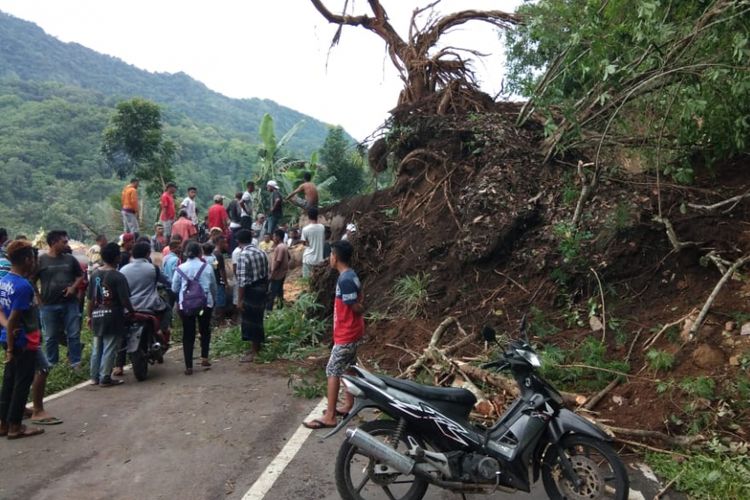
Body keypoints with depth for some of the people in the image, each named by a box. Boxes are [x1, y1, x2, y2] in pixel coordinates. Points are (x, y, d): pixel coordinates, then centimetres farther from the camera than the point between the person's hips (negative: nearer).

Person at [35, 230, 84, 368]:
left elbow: (80, 276, 13)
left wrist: (73, 287, -5)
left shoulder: (70, 259, 3)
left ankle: (76, 363, 14)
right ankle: (52, 364, 25)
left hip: (70, 303, 2)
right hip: (49, 306, -2)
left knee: (74, 334, 4)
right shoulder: (41, 260, -5)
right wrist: (39, 299, -5)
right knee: (50, 337, 11)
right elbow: (32, 281, 0)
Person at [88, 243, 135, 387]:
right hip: (113, 317, -6)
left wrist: (90, 316, 18)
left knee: (96, 348, 15)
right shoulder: (118, 277, -14)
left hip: (97, 316, 6)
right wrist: (132, 312, -1)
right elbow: (125, 300, -16)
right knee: (109, 349, 1)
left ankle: (94, 377, 23)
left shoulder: (95, 275, 5)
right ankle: (105, 378, 6)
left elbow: (91, 298, 9)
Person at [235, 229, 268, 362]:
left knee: (250, 320, 2)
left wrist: (239, 299, -16)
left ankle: (254, 352, 9)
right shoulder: (261, 252, 6)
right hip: (262, 288, 8)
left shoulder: (243, 255, -18)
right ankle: (257, 346, 29)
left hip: (251, 290, -8)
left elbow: (242, 280, -21)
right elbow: (266, 273, 10)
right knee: (257, 318, 18)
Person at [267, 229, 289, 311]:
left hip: (277, 274, -10)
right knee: (279, 290, 19)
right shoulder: (284, 246, 10)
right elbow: (288, 258, 19)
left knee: (271, 292, -3)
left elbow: (278, 261, -25)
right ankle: (280, 305, 26)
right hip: (282, 273, 10)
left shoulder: (279, 247, -21)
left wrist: (272, 272, -21)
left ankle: (268, 309, 2)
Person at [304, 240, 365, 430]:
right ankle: (348, 406, 30)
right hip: (352, 332, 10)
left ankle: (329, 417, 1)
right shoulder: (350, 275, 7)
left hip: (345, 335, -10)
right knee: (347, 369, 18)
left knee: (333, 371, -4)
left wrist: (361, 309, -1)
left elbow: (357, 308, -21)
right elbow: (359, 300, 13)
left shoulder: (345, 280, -23)